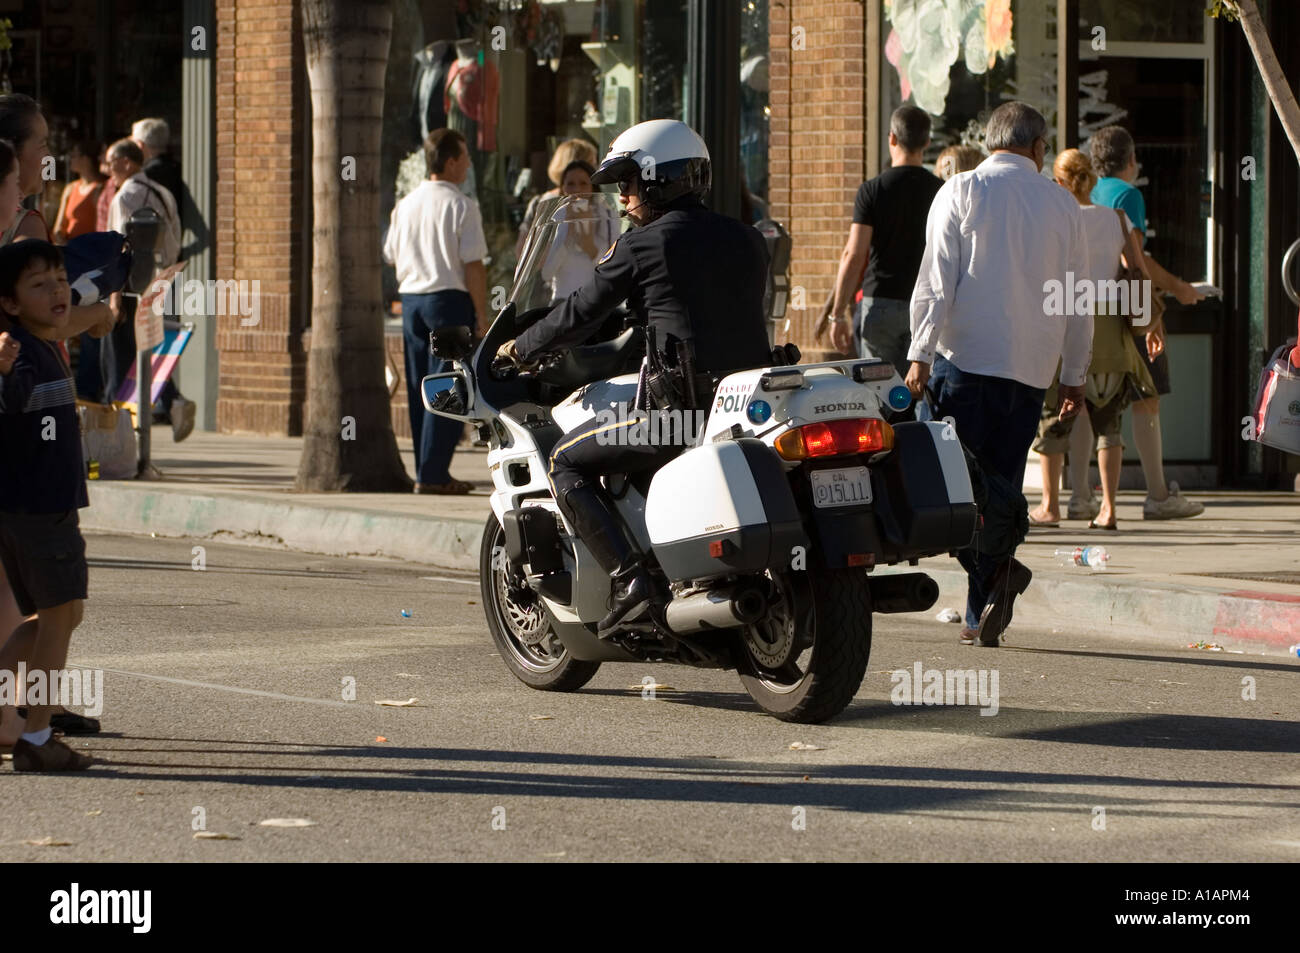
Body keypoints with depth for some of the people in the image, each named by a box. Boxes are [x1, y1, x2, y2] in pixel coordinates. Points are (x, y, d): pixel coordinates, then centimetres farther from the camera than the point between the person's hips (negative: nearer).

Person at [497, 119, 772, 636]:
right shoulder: (747, 241, 14)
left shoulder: (639, 247, -3)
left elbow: (579, 315, 4)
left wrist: (521, 349, 21)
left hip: (682, 408, -7)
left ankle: (629, 579, -9)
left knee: (566, 462, 8)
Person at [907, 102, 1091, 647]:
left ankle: (993, 568, -23)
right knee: (1002, 482, 8)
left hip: (966, 357, -4)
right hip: (1031, 366, 4)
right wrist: (1074, 375, 21)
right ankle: (983, 616, 5)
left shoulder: (961, 193, 0)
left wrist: (920, 355, -4)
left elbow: (937, 280, -7)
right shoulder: (1063, 205, 10)